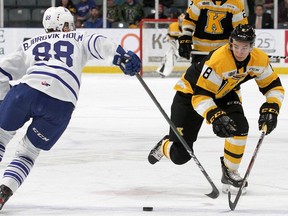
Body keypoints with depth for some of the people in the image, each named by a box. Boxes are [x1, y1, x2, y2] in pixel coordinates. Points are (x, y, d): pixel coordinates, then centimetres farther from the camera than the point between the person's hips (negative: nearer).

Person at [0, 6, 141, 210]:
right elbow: (98, 43, 5)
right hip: (60, 106, 0)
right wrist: (122, 56, -8)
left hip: (27, 91, 0)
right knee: (27, 152, 15)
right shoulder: (78, 39, 26)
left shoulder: (29, 45, 30)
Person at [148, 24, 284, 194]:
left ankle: (230, 172, -4)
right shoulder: (218, 59, -38)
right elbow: (200, 96, -37)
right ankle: (165, 145, 32)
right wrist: (216, 117, -50)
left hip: (223, 94, 5)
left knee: (240, 127, -25)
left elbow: (274, 86, -7)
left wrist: (270, 110, -24)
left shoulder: (260, 59, -19)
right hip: (190, 92, -5)